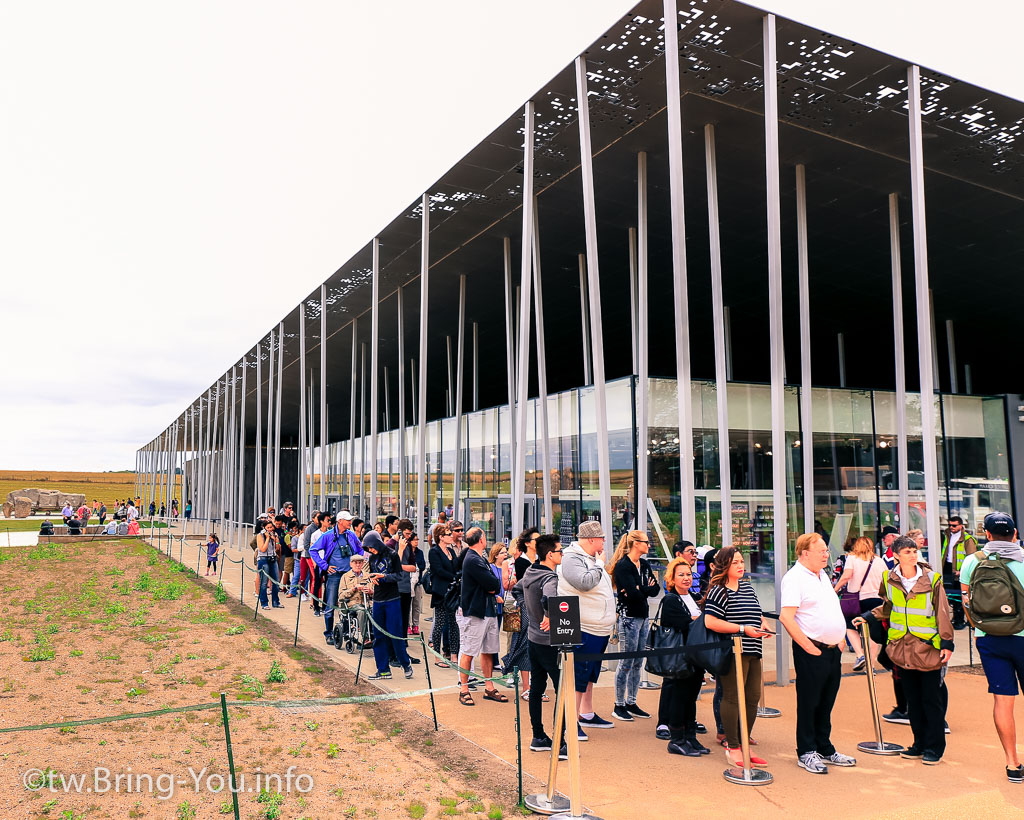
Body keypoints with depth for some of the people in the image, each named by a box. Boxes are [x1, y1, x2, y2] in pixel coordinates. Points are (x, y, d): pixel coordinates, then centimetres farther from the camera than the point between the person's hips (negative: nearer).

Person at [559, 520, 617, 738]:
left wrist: (609, 625, 24)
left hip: (599, 630, 10)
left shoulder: (592, 559, 15)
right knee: (579, 675, -6)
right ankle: (572, 721, 0)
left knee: (590, 673, 18)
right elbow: (585, 582, -32)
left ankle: (587, 714, 30)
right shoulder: (571, 559, -15)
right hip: (582, 630, -10)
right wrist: (599, 564, -16)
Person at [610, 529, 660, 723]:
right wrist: (647, 588, -4)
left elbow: (655, 590, 3)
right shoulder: (622, 566, -13)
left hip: (644, 617, 8)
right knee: (626, 663, -2)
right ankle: (619, 706, 8)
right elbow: (634, 594, -21)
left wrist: (639, 590, -13)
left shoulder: (644, 565, 12)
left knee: (638, 663, 12)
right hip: (628, 618, -8)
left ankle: (631, 703, 21)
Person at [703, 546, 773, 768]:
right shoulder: (718, 591, -12)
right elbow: (710, 622, -21)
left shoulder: (748, 587, 15)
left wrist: (763, 624, 4)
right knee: (733, 698, -1)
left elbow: (757, 613, 28)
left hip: (753, 651, 9)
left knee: (753, 697, 11)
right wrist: (743, 629, -19)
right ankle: (732, 747, 11)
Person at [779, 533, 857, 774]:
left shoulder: (823, 575, 15)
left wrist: (840, 640, 14)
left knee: (826, 702, 16)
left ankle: (825, 749, 27)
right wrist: (808, 647, -19)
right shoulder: (794, 577, -14)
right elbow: (786, 617, -23)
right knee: (809, 703, 2)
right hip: (812, 651, -8)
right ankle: (806, 753, 13)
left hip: (833, 650, 8)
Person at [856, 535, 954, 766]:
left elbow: (942, 613, -3)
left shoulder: (931, 579, -7)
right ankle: (920, 744, 23)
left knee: (931, 699, 3)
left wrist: (947, 642, -7)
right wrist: (868, 616, 5)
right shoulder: (889, 579, 2)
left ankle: (934, 747, 15)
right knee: (912, 699, 11)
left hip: (928, 647, -3)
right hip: (901, 647, 3)